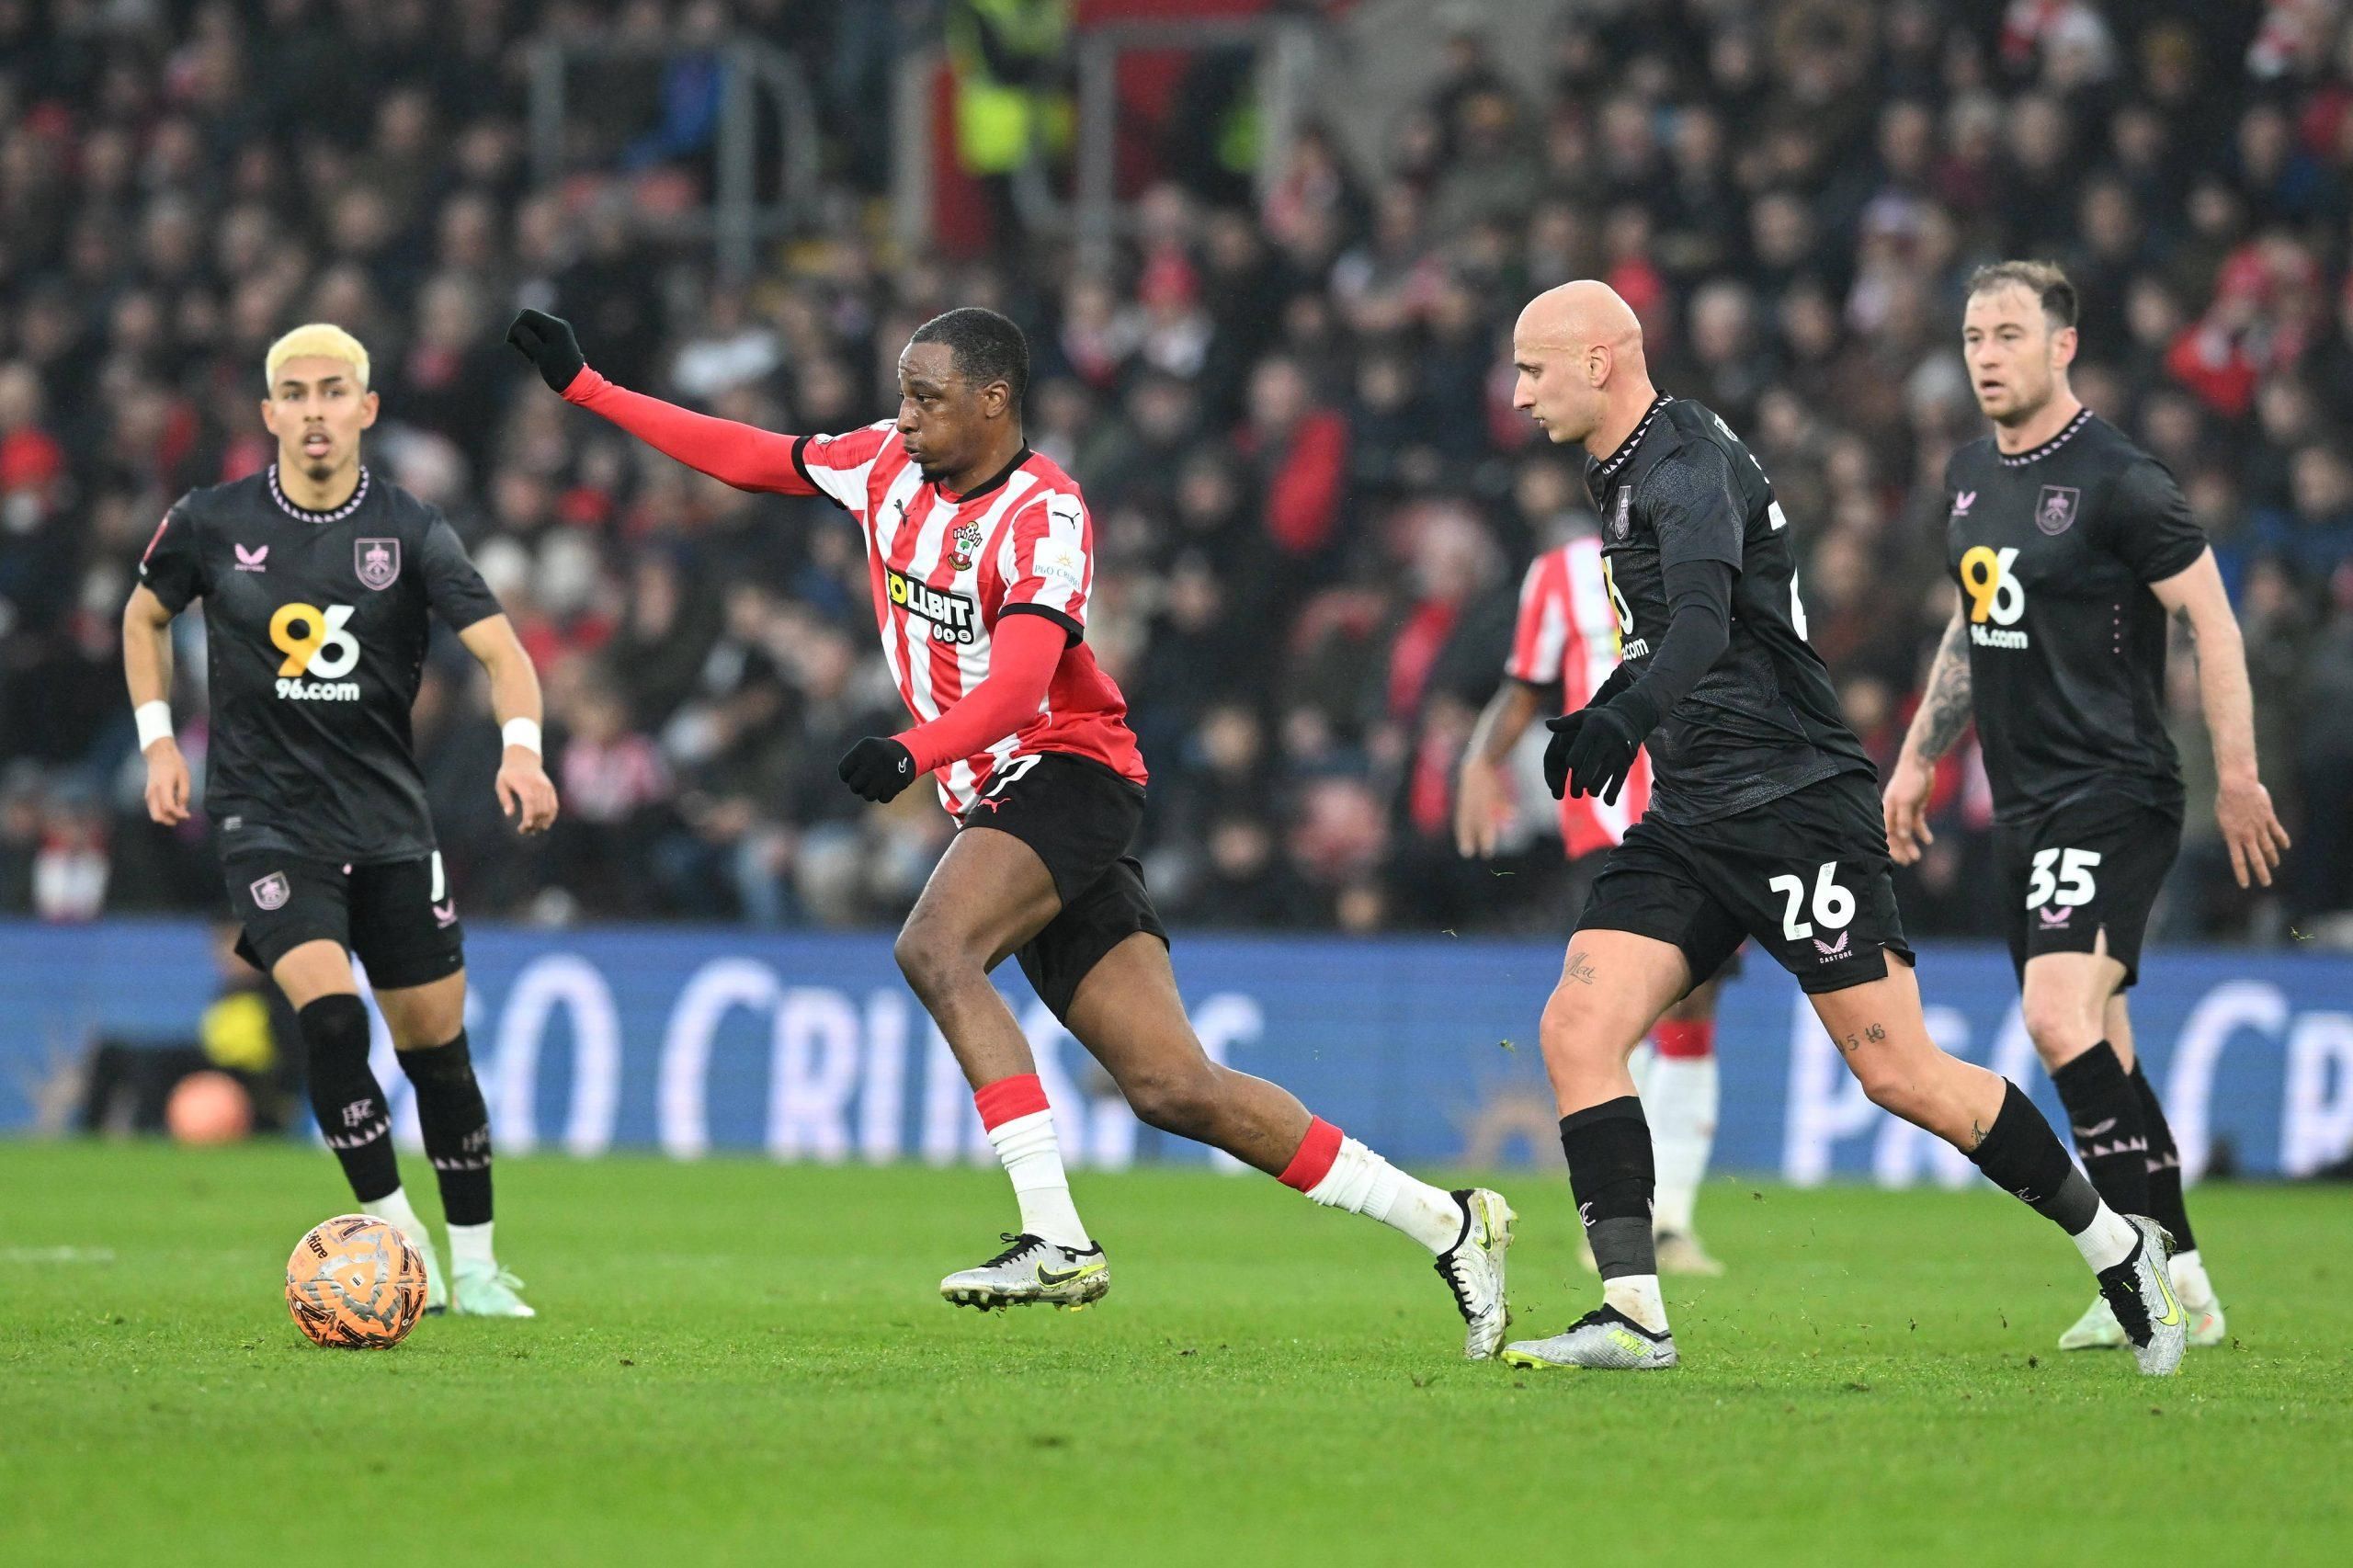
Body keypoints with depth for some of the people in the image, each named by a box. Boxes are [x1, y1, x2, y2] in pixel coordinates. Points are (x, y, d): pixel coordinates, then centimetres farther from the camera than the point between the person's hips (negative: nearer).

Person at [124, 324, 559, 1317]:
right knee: (329, 1009, -23)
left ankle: (473, 1262, 21)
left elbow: (499, 648, -12)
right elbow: (145, 614, 16)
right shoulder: (210, 525, -3)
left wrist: (522, 747, -30)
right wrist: (158, 740, 7)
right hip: (265, 816, -2)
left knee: (435, 1040, 5)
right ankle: (400, 1246, -15)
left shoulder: (411, 531, -5)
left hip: (389, 821, 2)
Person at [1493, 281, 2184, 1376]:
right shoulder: (1625, 474, 15)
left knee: (1898, 1074, -8)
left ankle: (2115, 1245, 9)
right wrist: (1599, 714, 20)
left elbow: (1704, 621, -33)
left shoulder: (1688, 465, -15)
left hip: (1796, 806, -9)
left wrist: (1625, 717, -46)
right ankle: (1633, 1315, -11)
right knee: (1576, 1028, -9)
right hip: (1690, 821, 9)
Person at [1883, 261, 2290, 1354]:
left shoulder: (2117, 479, -12)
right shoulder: (1969, 477, 12)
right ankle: (2181, 1288, 15)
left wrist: (2236, 774, -16)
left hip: (2113, 793, -8)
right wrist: (1917, 759, 25)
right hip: (2025, 803, 8)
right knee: (2094, 1049, 9)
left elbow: (2212, 619, -12)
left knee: (2061, 1017, -22)